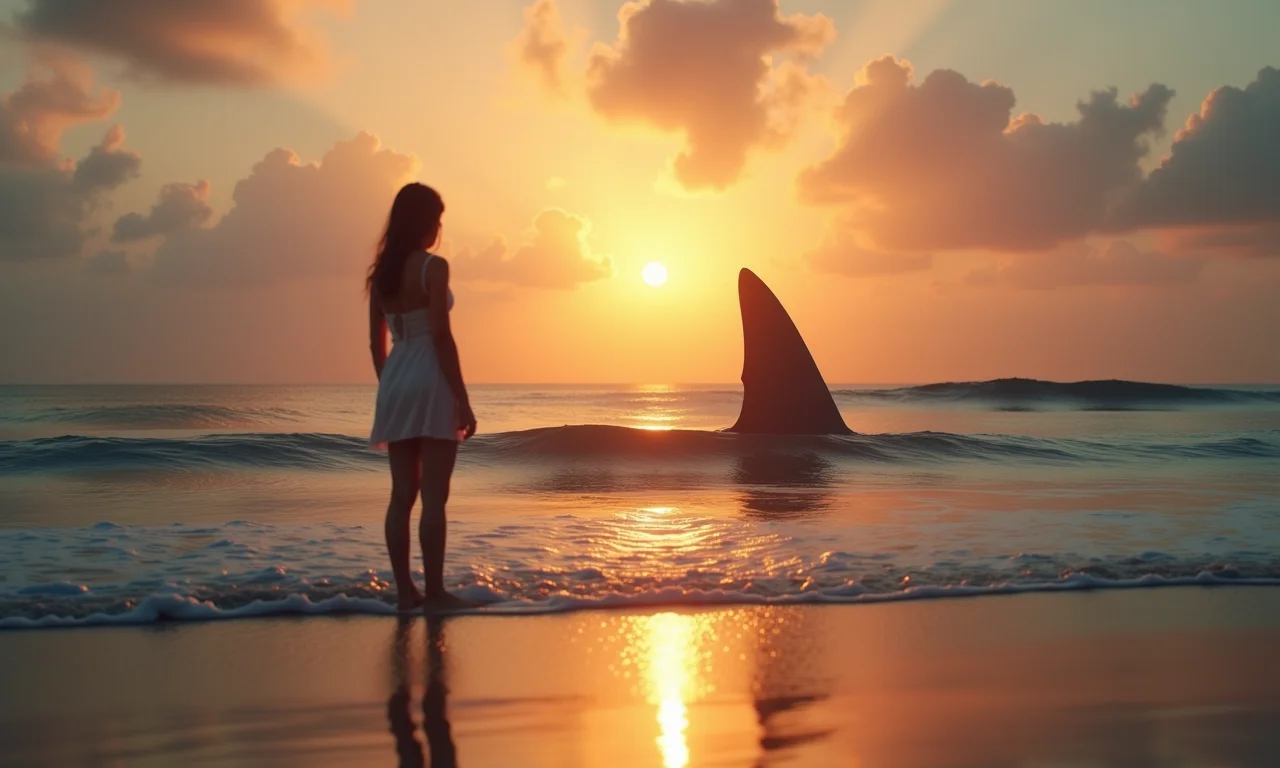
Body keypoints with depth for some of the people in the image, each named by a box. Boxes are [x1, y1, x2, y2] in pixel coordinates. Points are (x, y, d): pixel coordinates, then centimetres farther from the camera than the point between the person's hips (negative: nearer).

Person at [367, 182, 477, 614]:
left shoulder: (381, 273, 11)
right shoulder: (433, 267, -10)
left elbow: (377, 343, 13)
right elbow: (441, 336, -15)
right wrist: (463, 399, -12)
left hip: (395, 383, 7)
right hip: (430, 383, -7)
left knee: (402, 494, 8)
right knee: (433, 495, -4)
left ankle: (405, 592, 10)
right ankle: (434, 592, -3)